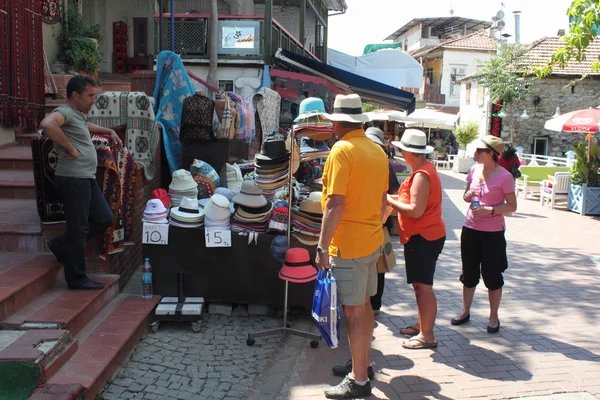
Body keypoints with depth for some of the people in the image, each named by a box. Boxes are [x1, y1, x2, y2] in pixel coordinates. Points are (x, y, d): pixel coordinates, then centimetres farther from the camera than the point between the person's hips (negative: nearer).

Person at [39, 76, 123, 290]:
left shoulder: (78, 114, 20)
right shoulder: (65, 112, -11)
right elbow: (47, 124, -34)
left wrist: (109, 131, 33)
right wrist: (70, 149, -25)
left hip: (87, 178, 10)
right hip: (73, 178, -10)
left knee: (104, 219, 13)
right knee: (78, 229, -2)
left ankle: (61, 245, 26)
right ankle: (77, 279, 9)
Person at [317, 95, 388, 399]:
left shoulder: (342, 150, -16)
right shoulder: (377, 151, 8)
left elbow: (335, 204, -21)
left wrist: (322, 246, -18)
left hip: (348, 245, -8)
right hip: (373, 240, 8)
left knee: (354, 311, 0)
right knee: (364, 305, 18)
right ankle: (363, 364, 33)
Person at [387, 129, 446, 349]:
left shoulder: (421, 175, -20)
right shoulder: (425, 169, 13)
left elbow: (416, 210, -25)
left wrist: (390, 201, -14)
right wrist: (398, 198, 7)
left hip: (424, 237, -11)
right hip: (422, 235, 11)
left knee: (423, 286, -5)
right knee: (419, 284, 18)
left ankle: (427, 336, 2)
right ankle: (422, 325, 30)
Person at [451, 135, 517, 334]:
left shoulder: (504, 176, -12)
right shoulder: (474, 170, 3)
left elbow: (512, 206, -9)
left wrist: (490, 210, -22)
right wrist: (468, 196, -7)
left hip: (493, 233, -5)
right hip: (470, 229, 5)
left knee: (492, 276, 6)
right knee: (469, 273, 15)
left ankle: (493, 317, 22)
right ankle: (465, 311, 30)